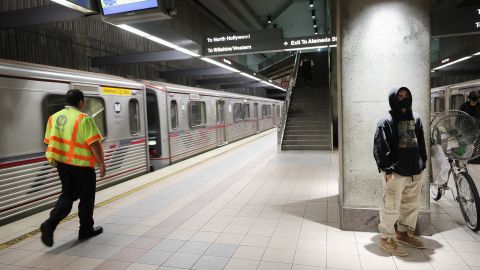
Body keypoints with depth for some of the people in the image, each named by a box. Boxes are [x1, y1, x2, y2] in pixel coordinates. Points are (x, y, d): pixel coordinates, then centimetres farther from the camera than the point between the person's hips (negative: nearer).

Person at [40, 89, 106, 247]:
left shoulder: (54, 117, 7)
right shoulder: (83, 119, -15)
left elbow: (50, 142, 13)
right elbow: (94, 144, -18)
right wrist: (102, 163, -11)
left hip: (62, 162, 6)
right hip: (81, 164, -6)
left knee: (68, 194, 18)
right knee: (86, 197, 9)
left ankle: (50, 224, 1)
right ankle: (86, 230, 21)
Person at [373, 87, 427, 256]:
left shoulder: (415, 118, 10)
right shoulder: (386, 121, -9)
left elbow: (421, 142, 16)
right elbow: (380, 147, -12)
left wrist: (422, 163, 12)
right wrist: (387, 168, -15)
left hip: (415, 171, 7)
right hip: (396, 172, -7)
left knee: (411, 205, 18)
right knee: (391, 207, -1)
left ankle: (404, 233, 35)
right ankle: (386, 238, 13)